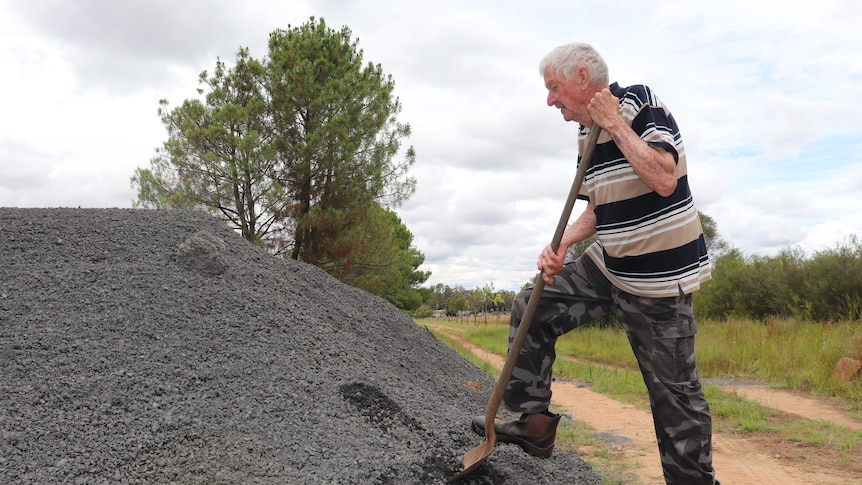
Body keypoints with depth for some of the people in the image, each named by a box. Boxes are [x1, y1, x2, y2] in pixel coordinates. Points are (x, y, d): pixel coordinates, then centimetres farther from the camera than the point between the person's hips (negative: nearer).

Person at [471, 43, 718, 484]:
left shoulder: (641, 104, -14)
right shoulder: (587, 134, 9)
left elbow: (664, 180, -29)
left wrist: (614, 122, -21)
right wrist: (561, 245, -3)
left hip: (659, 279, -8)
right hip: (607, 266, 8)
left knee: (673, 390, 1)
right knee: (532, 309, 3)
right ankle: (534, 424, 11)